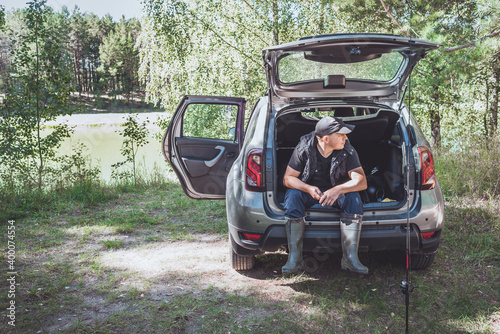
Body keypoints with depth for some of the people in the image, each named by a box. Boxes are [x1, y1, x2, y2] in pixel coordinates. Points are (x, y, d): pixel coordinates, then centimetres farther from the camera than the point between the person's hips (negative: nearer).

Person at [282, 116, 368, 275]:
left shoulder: (347, 151, -14)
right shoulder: (304, 148, -16)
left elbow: (362, 182, -20)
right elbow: (288, 178, -12)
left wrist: (338, 190, -39)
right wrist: (309, 189, -31)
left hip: (336, 193, 1)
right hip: (308, 191, 0)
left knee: (353, 197, -30)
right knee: (292, 195, -32)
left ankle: (350, 257, -25)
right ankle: (294, 257, -28)